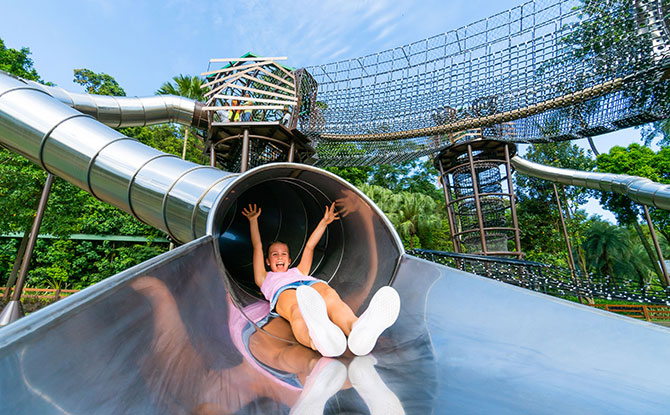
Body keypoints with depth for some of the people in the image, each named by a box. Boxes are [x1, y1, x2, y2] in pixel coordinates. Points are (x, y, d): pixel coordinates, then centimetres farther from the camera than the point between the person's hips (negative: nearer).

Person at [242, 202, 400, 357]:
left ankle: (358, 329, -66)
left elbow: (309, 246, 47)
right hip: (284, 291, -2)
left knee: (331, 295, -35)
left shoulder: (298, 271, 46)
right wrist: (253, 220, 42)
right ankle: (319, 341, -72)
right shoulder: (266, 278, 40)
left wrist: (324, 221, 51)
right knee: (297, 309, -40)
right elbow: (257, 246, 39)